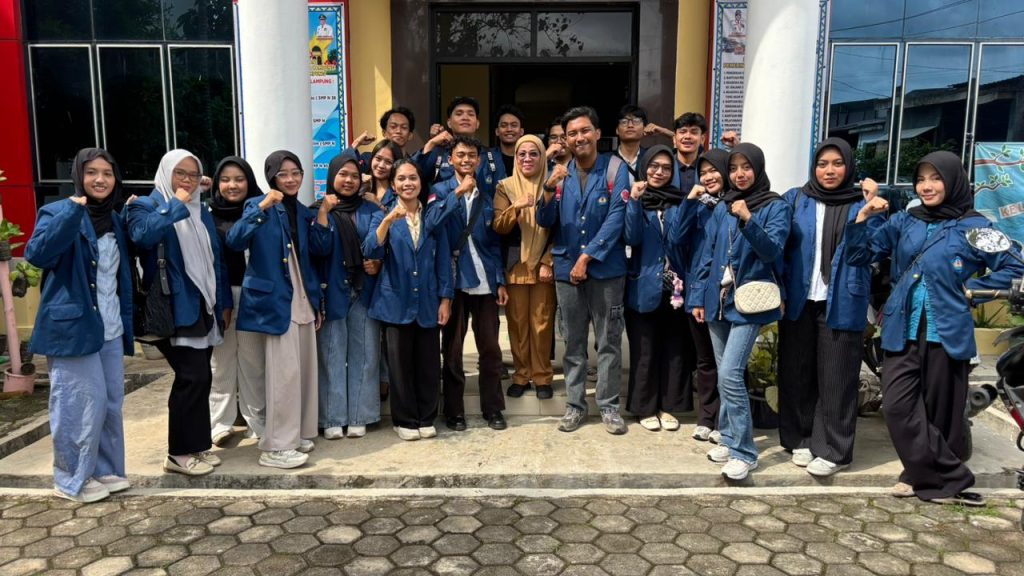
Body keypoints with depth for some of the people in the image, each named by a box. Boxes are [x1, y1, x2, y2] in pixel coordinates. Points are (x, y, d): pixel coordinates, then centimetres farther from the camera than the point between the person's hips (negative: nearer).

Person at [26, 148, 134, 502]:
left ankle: (105, 470, 25)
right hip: (72, 326, -7)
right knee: (83, 404, -6)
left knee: (111, 403, 11)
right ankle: (71, 480, 10)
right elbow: (36, 254, -25)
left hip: (110, 328, 7)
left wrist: (127, 324, 16)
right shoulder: (58, 212, -6)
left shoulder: (115, 221, 14)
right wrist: (72, 211, -29)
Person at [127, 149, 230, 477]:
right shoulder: (146, 206, -2)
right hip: (173, 309, -7)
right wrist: (177, 203, -19)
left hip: (203, 307, 7)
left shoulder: (201, 212, 16)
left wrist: (224, 303, 14)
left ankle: (195, 445, 21)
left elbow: (216, 260, 17)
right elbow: (142, 234, -26)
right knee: (194, 377, -10)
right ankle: (179, 453, 3)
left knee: (198, 377, 9)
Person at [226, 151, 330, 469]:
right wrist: (262, 207, -29)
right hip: (276, 301, -7)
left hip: (303, 301, 7)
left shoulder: (302, 211, 14)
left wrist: (323, 213, -3)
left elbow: (321, 249, 6)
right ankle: (276, 447, 0)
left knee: (304, 371, 12)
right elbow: (234, 241, -21)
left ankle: (298, 434, 25)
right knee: (285, 373, -8)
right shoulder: (259, 206, -5)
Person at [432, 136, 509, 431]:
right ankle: (454, 412, 16)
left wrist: (500, 281, 5)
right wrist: (458, 193, -21)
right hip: (453, 280, -2)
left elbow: (494, 243, 12)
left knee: (490, 348, 5)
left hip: (484, 282, 3)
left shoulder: (487, 197, 12)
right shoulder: (441, 191, 3)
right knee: (452, 350, 6)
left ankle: (493, 409, 16)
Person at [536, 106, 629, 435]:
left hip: (606, 269, -2)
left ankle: (609, 405, 17)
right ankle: (575, 404, 21)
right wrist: (550, 189, -18)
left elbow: (616, 220, -10)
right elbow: (545, 222, -1)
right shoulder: (559, 173, 5)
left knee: (608, 341, 5)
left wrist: (586, 257, -14)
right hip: (567, 268, 3)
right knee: (573, 342, 10)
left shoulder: (615, 171, -3)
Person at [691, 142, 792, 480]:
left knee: (730, 374, -14)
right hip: (718, 300, 5)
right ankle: (730, 439, 25)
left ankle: (743, 452, -4)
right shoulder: (722, 208, 11)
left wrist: (748, 221, -28)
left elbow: (773, 250, -15)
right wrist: (699, 297, 10)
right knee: (724, 374, 11)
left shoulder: (776, 207, -3)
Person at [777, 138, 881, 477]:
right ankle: (800, 439, 24)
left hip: (841, 305, -1)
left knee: (836, 377, 3)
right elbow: (779, 245, 3)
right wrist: (781, 289, -8)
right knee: (797, 372, 9)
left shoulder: (862, 205, 4)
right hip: (799, 301, 2)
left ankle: (833, 450, 14)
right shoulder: (795, 200, 6)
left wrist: (866, 217, -19)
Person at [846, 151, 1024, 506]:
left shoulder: (974, 226, -1)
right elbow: (859, 255, 4)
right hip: (902, 331, 3)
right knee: (898, 407, -5)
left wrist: (970, 287, -5)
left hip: (947, 332, -3)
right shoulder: (903, 222, 8)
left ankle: (931, 477, 23)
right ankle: (952, 480, 6)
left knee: (939, 411, 6)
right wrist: (864, 215, -6)